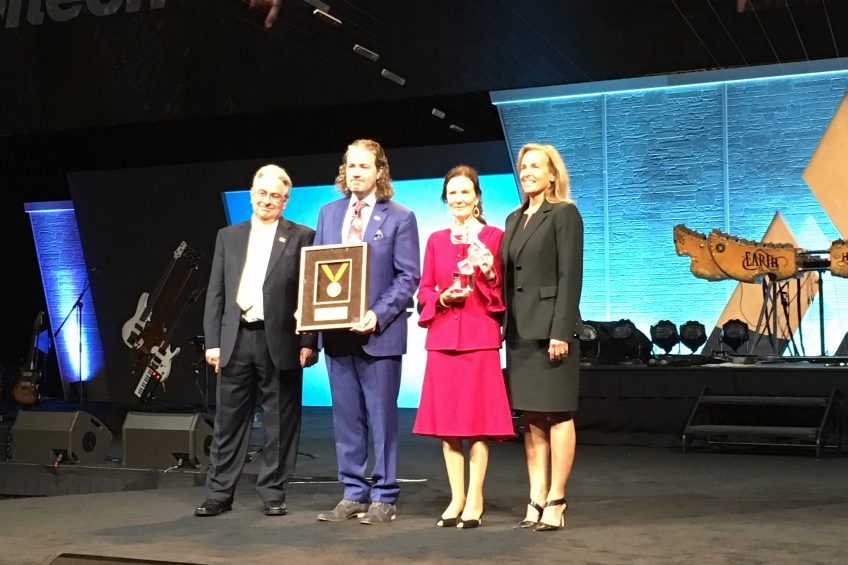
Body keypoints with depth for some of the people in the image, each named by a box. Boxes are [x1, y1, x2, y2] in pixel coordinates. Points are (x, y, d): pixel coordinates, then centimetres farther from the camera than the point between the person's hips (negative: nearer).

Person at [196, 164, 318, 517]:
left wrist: (308, 342, -8)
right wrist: (212, 341, 3)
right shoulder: (228, 237, 13)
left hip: (280, 342, -3)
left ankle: (273, 492, 16)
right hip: (236, 341, 3)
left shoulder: (301, 237, 3)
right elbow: (215, 293, 11)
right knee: (229, 420, 8)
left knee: (280, 422, 5)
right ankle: (219, 493, 16)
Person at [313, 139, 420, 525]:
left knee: (381, 417, 2)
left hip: (378, 332, -4)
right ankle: (353, 495, 20)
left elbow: (408, 277, -5)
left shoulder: (400, 218, -1)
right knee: (346, 417, 10)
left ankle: (383, 498, 11)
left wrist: (378, 315, -18)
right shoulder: (328, 214, 12)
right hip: (336, 331, 5)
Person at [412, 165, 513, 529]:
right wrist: (444, 297, -7)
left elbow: (505, 293, 1)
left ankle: (475, 500, 6)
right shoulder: (436, 240, 13)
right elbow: (423, 292, 12)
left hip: (480, 336, -3)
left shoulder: (494, 237, 2)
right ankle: (456, 498, 14)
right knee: (447, 418, 4)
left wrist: (489, 274, -17)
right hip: (442, 337, 4)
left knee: (478, 418, -2)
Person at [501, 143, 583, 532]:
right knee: (531, 418, 8)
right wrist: (505, 325, 8)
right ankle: (536, 498, 13)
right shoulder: (514, 219, 17)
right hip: (519, 330, 7)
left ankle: (556, 501, 4)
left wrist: (561, 332, -17)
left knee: (557, 415, -1)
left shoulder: (564, 214, -4)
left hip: (550, 328, -7)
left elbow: (570, 276, -11)